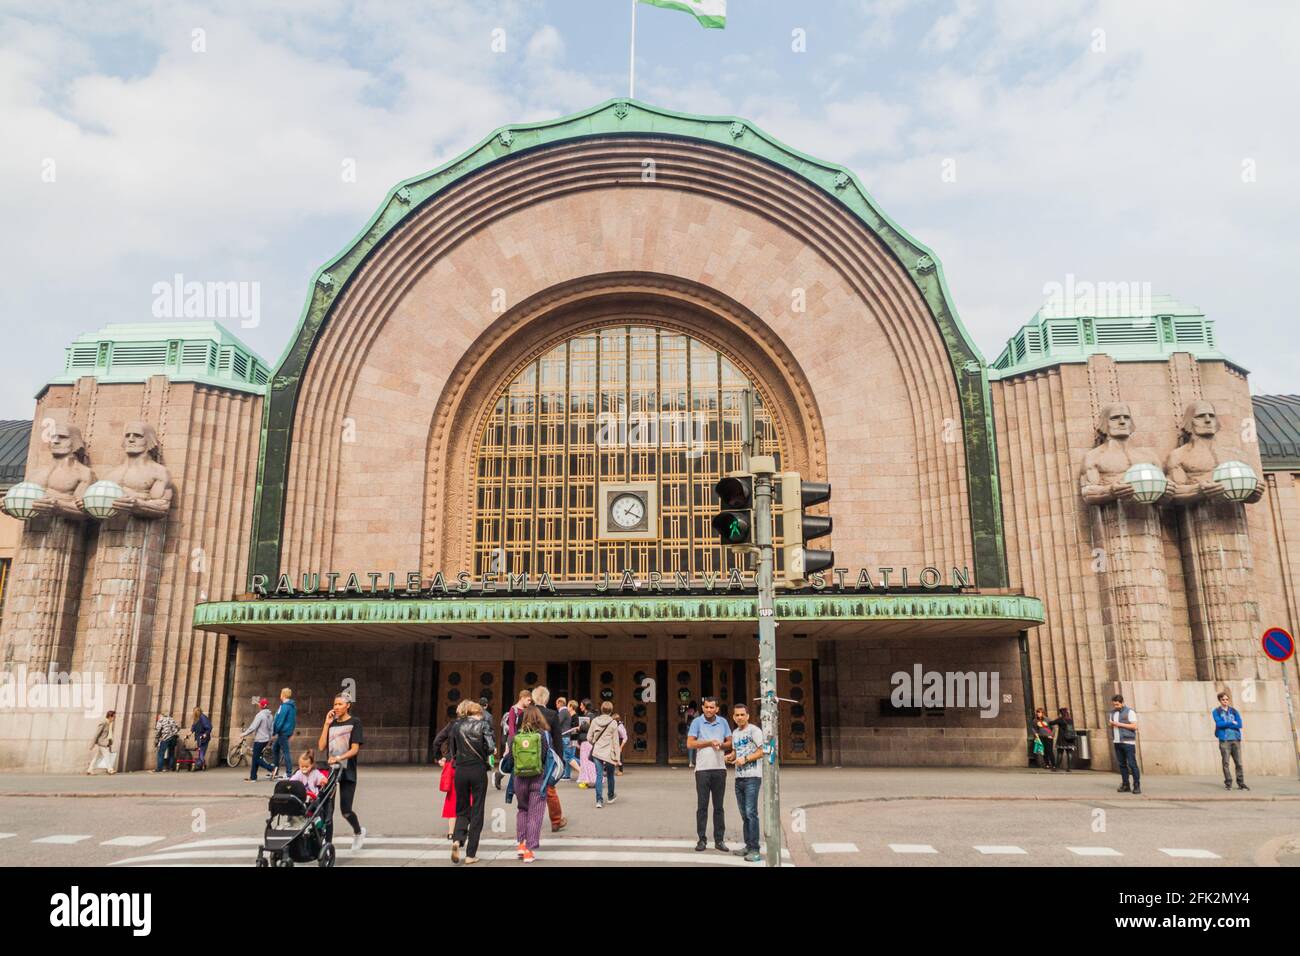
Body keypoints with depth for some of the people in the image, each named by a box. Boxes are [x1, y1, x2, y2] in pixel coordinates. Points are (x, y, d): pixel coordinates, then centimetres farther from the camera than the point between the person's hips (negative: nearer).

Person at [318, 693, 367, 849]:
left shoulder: (354, 723, -1)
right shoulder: (331, 723, 12)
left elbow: (355, 749, -9)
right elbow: (321, 747, 1)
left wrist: (339, 758, -25)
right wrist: (327, 724, -3)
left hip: (347, 771, -3)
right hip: (330, 769, 4)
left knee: (345, 810, 0)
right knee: (327, 810, -3)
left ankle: (358, 832, 29)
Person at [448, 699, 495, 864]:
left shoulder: (457, 725, 5)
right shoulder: (483, 724, -3)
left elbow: (451, 747, 7)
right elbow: (491, 747, -12)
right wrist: (485, 756, 8)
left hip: (460, 771, 2)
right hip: (478, 770, -2)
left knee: (462, 809, 15)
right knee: (477, 811, 7)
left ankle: (457, 839, -12)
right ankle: (471, 854, 7)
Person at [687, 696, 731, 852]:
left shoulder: (723, 722, 7)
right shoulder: (697, 722, -2)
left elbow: (729, 742, 12)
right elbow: (689, 744, -7)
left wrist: (721, 745, -10)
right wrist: (709, 742, -14)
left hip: (719, 769, 3)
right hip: (702, 769, -3)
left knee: (719, 806, 7)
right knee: (702, 806, 2)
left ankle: (719, 839, 14)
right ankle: (702, 839, 10)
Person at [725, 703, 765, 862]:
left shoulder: (754, 730, -7)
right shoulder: (735, 733, 15)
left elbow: (762, 751, -12)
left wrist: (745, 759, -20)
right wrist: (730, 756, 3)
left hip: (752, 777, -7)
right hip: (739, 777, 7)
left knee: (751, 813, -11)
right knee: (744, 814, 11)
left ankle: (755, 850, -8)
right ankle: (748, 846, 19)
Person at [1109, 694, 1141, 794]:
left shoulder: (1130, 712, -4)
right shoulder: (1113, 712, 17)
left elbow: (1134, 726, -11)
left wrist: (1120, 724, -15)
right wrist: (1111, 725, -1)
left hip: (1128, 742, -6)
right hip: (1117, 742, 6)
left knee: (1132, 764, -7)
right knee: (1122, 764, 4)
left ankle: (1137, 786, -3)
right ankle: (1125, 785, 7)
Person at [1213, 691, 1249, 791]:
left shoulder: (1234, 711, 15)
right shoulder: (1216, 712, 8)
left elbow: (1239, 724, 2)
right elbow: (1218, 723, -8)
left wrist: (1225, 725, -5)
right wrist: (1232, 723, -4)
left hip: (1236, 739, 3)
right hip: (1224, 740, -2)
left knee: (1239, 763, -1)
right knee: (1226, 763, -4)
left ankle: (1241, 783, 4)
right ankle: (1228, 783, 0)